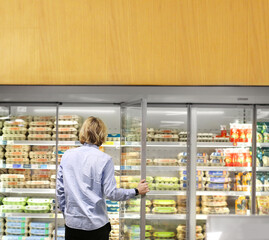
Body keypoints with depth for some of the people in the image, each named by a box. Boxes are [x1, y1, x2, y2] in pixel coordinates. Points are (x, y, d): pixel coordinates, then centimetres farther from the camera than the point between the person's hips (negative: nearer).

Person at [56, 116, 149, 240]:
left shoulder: (67, 155, 0)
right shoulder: (104, 159, -11)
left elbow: (59, 190, 4)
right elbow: (111, 193, -11)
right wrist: (136, 191, 1)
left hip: (72, 222, 3)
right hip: (96, 224, -3)